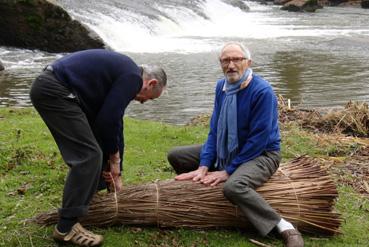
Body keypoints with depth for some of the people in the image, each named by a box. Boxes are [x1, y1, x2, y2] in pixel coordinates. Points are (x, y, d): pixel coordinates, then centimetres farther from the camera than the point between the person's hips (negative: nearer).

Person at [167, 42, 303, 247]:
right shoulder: (221, 86, -1)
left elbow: (258, 140, -22)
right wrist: (203, 167, -10)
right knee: (175, 156, 3)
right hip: (227, 150, 7)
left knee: (233, 186, -39)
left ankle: (285, 228, -25)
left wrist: (228, 171, -20)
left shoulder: (262, 91, -22)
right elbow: (214, 130, 1)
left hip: (261, 154, -7)